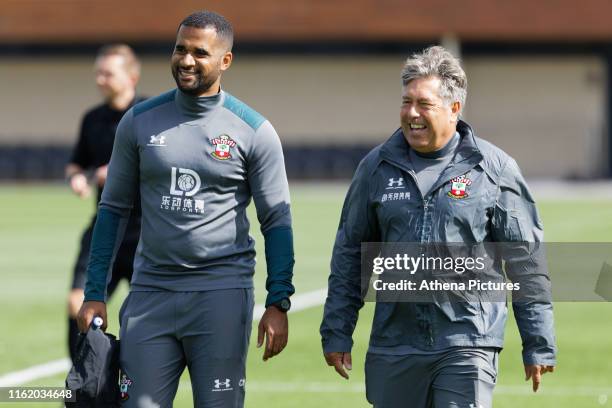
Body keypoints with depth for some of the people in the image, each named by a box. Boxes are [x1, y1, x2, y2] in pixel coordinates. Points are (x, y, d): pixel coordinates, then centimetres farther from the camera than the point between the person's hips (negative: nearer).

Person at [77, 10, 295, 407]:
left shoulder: (254, 132, -1)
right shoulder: (140, 121, 6)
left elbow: (277, 222, 1)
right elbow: (114, 208, 11)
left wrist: (278, 303, -6)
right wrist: (95, 294, 6)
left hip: (222, 294, -2)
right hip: (151, 291, 2)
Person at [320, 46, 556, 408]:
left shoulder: (495, 169, 1)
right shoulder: (377, 167, 8)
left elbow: (526, 262, 3)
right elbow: (350, 252, 13)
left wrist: (539, 345, 1)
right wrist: (337, 333, 9)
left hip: (468, 346, -3)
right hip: (394, 345, 3)